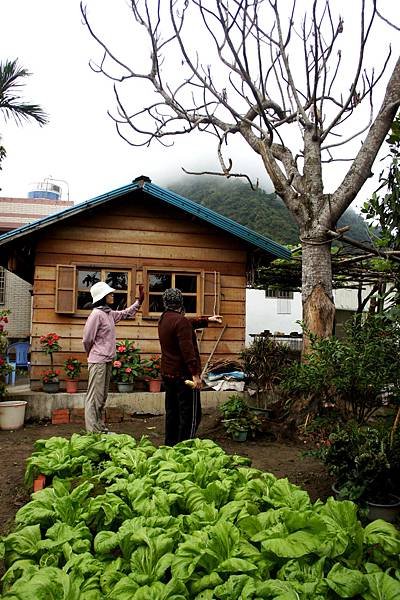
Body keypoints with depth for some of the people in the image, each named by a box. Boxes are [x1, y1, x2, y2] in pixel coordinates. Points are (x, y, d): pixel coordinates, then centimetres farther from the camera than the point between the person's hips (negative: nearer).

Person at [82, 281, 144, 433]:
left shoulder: (110, 313, 10)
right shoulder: (96, 314, -15)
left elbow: (126, 313, 29)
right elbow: (87, 339, -11)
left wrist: (139, 301, 21)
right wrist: (94, 355, 4)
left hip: (107, 360, 9)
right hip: (98, 361, -9)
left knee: (102, 397, 15)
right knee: (95, 397, -5)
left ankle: (100, 428, 23)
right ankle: (93, 431, -1)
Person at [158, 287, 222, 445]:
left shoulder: (164, 319, 10)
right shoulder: (181, 321, -19)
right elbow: (187, 350, -24)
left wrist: (208, 320, 31)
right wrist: (195, 374, -24)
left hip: (167, 373, 9)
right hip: (183, 374, -9)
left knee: (172, 412, 17)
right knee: (191, 415, -2)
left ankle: (170, 445, 24)